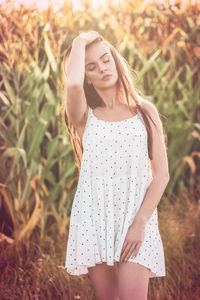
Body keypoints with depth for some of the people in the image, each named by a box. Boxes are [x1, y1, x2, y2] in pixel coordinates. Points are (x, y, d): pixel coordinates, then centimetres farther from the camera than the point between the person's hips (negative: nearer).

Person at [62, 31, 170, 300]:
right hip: (93, 218, 1)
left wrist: (140, 223, -10)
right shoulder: (84, 115, 5)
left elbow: (161, 174, 2)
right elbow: (73, 85, -20)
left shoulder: (145, 111, 7)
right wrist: (80, 42, -3)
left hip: (136, 218, -1)